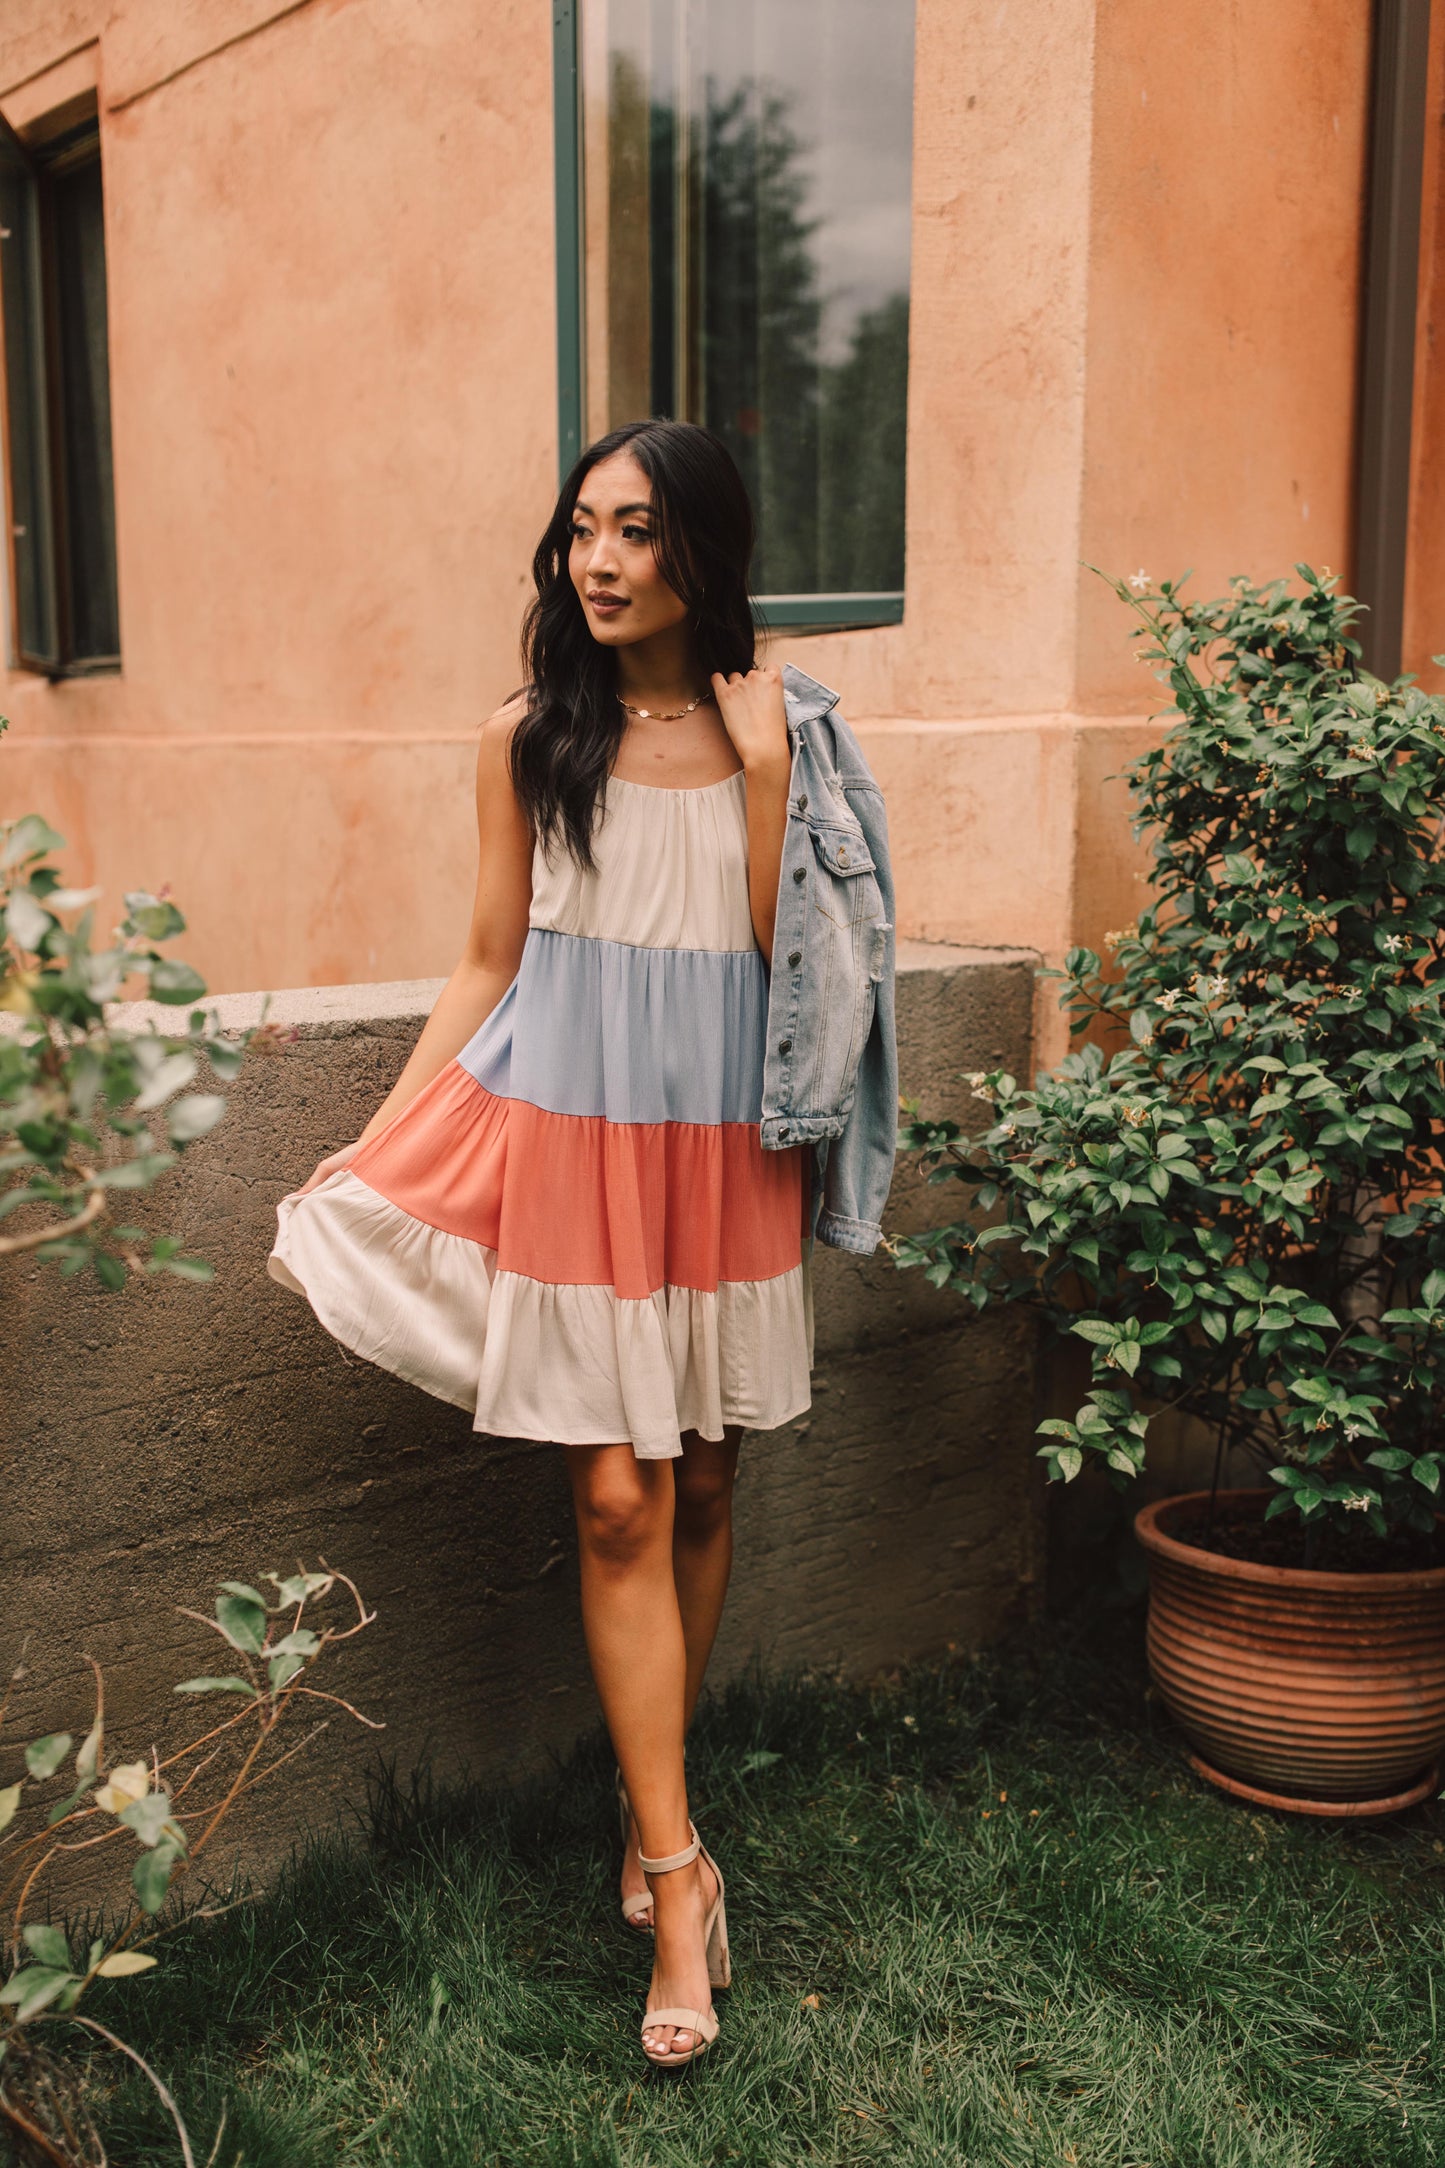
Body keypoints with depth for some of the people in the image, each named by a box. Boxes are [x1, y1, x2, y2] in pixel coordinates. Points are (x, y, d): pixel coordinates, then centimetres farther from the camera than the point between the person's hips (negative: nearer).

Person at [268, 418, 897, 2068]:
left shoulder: (778, 727, 1)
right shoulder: (528, 741, 2)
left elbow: (785, 950, -6)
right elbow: (492, 962, 6)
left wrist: (760, 764, -13)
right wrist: (375, 1141, 2)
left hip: (721, 1153, 1)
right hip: (570, 1145, -1)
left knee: (700, 1495, 11)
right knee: (618, 1504, -3)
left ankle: (646, 1799, 32)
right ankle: (677, 1867, 7)